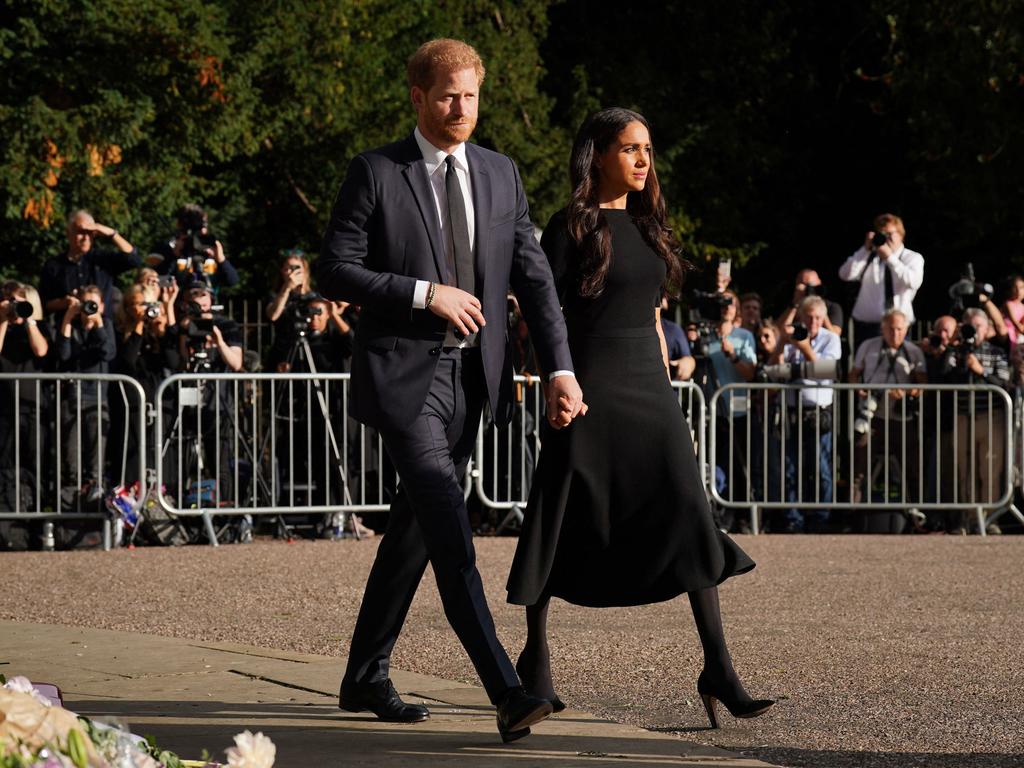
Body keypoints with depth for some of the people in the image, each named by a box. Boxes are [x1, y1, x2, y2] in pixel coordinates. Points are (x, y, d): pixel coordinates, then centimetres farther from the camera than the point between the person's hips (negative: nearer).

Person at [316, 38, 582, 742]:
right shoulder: (376, 173, -4)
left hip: (472, 374, 6)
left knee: (414, 527, 13)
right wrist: (425, 293, -14)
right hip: (404, 373, -6)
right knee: (448, 526, -16)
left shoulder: (500, 175, 10)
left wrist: (561, 368, -2)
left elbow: (533, 276, 8)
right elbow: (335, 271, -6)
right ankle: (506, 692, -24)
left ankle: (366, 677, 26)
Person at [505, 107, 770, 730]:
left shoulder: (646, 225, 15)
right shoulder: (572, 227, -5)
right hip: (592, 384, -6)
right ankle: (536, 658, 18)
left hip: (649, 382, 6)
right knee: (565, 524, 2)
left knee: (689, 513, -6)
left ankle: (718, 671, -10)